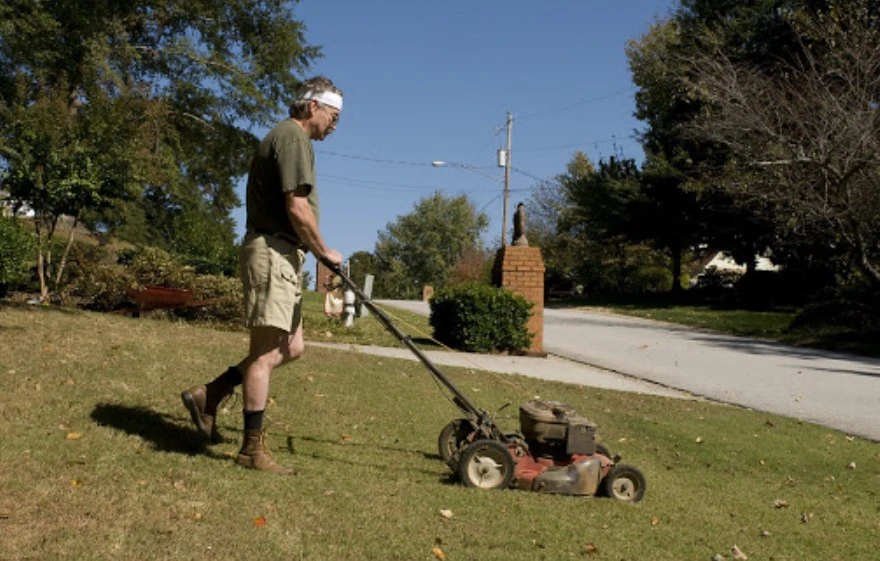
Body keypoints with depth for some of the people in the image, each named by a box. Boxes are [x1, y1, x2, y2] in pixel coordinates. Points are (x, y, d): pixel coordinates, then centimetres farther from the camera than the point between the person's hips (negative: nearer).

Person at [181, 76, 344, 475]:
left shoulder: (286, 136, 22)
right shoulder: (293, 136, -10)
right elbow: (297, 208, -19)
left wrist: (311, 250, 13)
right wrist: (323, 252, -6)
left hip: (279, 255, 10)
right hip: (274, 254, -10)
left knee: (291, 347, 13)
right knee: (266, 351, -6)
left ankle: (208, 395, 17)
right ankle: (253, 449, 2)